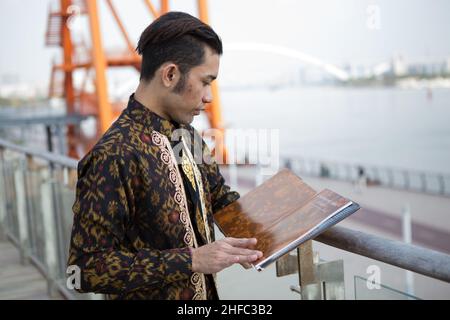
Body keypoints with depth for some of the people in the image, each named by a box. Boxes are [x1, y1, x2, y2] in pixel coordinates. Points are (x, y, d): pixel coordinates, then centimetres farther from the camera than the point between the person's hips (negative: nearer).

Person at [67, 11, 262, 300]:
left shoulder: (185, 134, -1)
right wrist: (191, 260, -28)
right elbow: (88, 266, -25)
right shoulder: (114, 156, -25)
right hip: (151, 293, -7)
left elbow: (218, 195, 13)